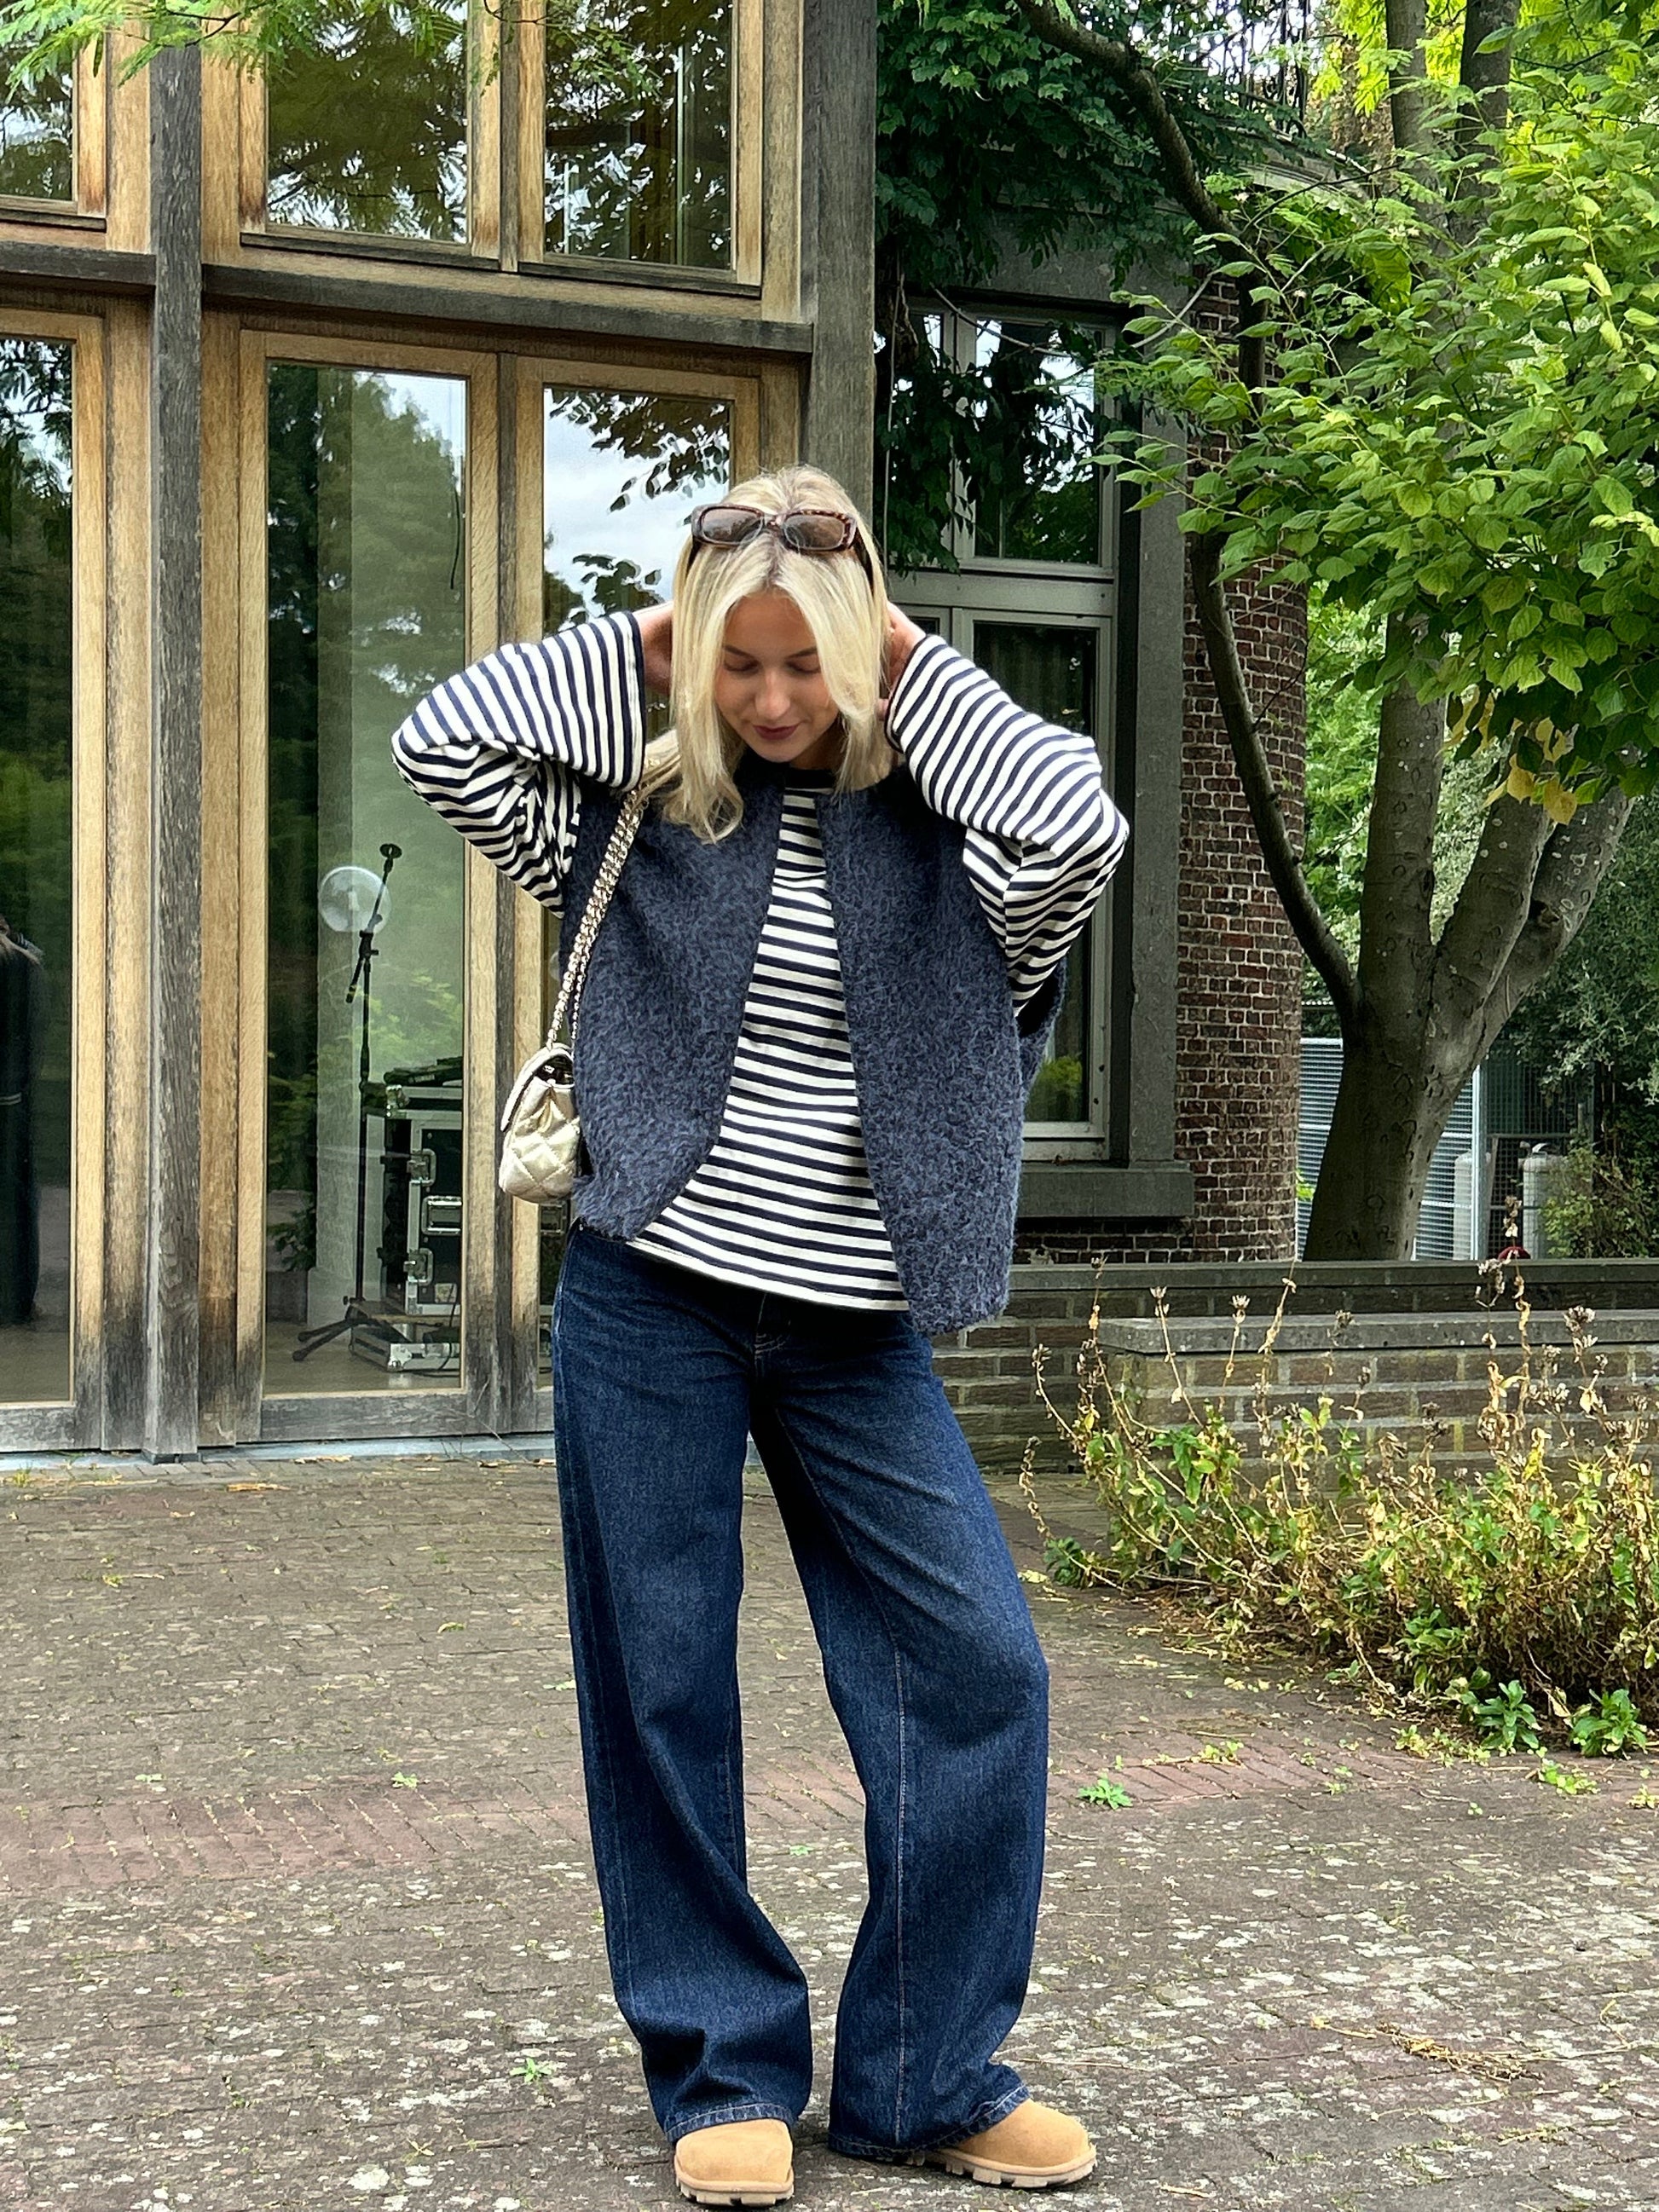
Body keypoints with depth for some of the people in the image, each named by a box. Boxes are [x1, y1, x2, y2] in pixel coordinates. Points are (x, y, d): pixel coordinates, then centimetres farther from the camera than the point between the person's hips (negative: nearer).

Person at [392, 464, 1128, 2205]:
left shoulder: (932, 826, 0)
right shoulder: (645, 811, 4)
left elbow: (1081, 831, -21)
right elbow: (442, 743, -6)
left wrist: (918, 673, -9)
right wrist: (632, 653, 0)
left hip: (853, 1332, 0)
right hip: (651, 1306, 0)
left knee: (976, 1669, -4)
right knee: (663, 1688, 4)